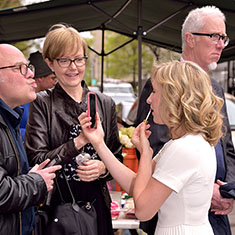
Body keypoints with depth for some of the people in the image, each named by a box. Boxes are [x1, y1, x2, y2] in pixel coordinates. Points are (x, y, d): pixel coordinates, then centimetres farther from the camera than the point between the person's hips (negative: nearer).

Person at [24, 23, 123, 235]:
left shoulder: (105, 103, 6)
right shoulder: (42, 104, -4)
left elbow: (117, 157, 11)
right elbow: (36, 161, -11)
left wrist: (103, 168, -10)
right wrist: (79, 141, -19)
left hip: (97, 203, 3)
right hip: (56, 207, -3)